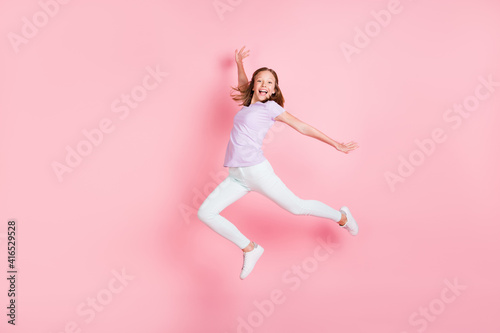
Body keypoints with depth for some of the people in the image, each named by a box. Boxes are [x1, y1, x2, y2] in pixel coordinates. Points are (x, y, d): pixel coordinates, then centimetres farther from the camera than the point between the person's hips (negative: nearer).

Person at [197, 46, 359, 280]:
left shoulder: (270, 107, 1)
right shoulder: (249, 105, 19)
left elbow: (303, 128, 2)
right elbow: (244, 86, 43)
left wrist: (336, 145, 3)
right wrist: (239, 64, 35)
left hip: (256, 170, -6)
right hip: (236, 176, 6)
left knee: (297, 207, 0)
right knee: (205, 213, -6)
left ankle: (342, 216, 27)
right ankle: (250, 249, 5)